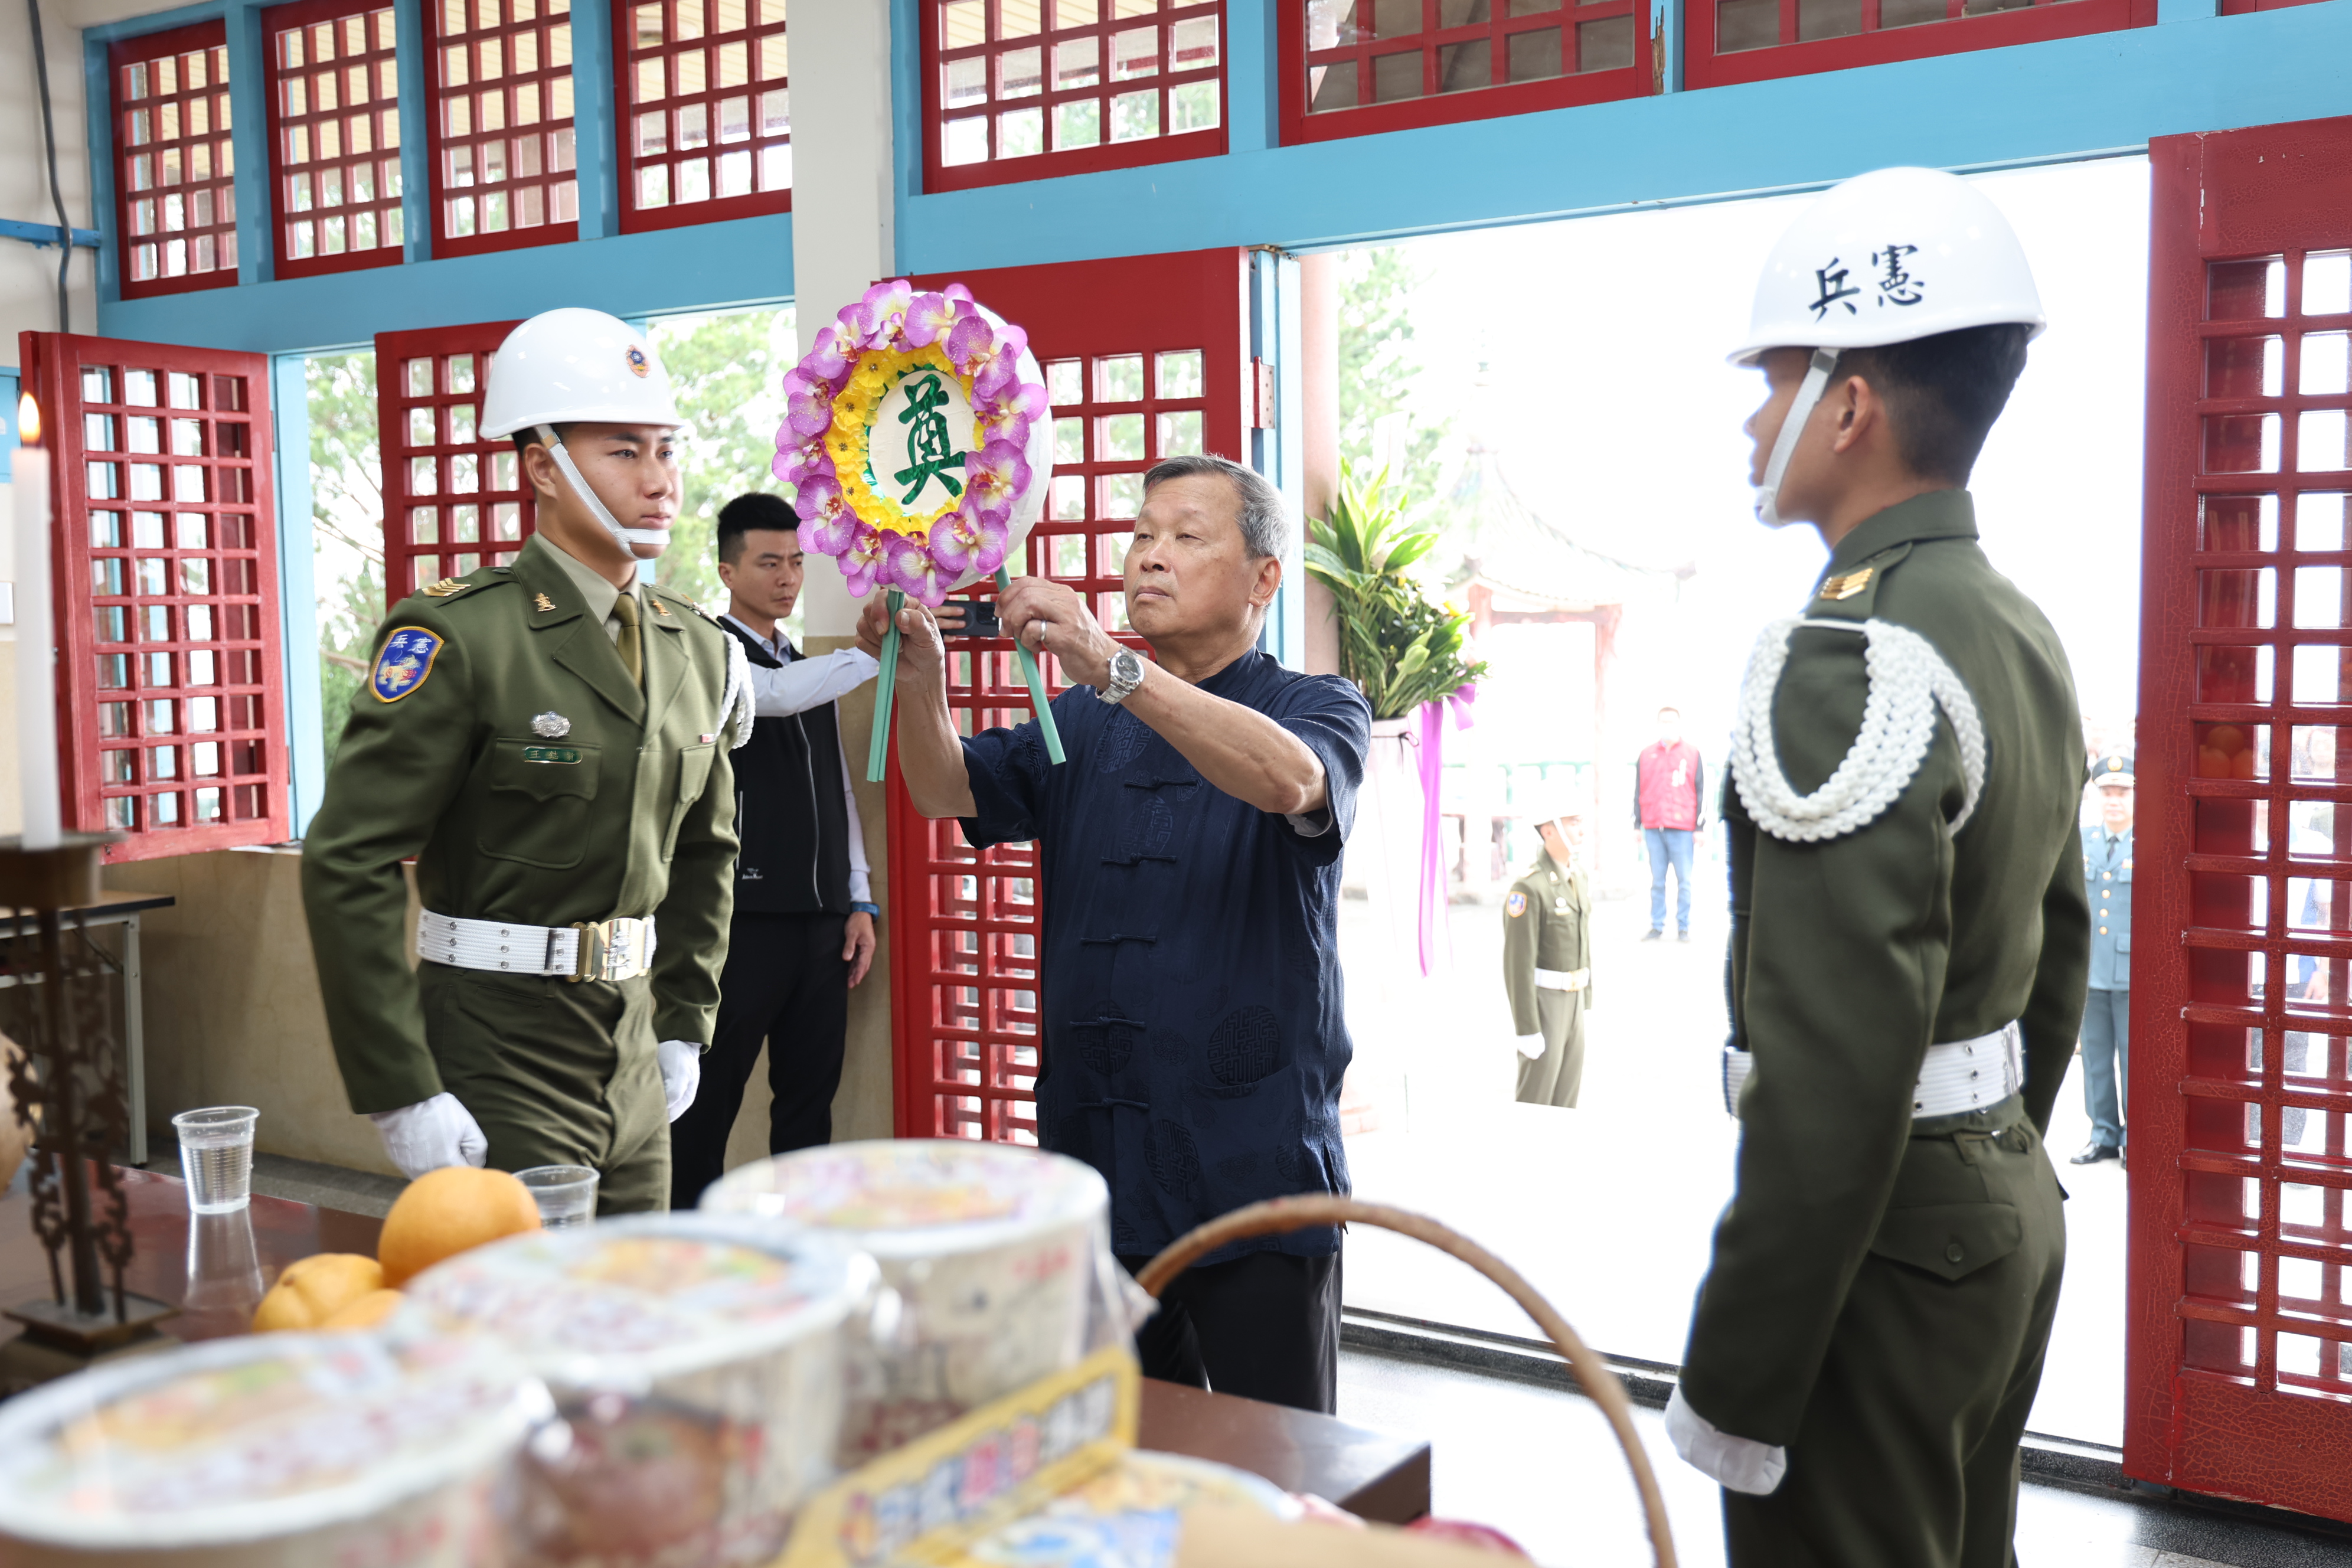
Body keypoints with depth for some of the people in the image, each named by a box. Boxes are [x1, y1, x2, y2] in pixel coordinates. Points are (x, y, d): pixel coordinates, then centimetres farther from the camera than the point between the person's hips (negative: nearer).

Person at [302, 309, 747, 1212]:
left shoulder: (698, 651, 8)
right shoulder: (459, 638, -14)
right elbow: (347, 862, -17)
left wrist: (683, 1026, 13)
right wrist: (401, 1094, -18)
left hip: (633, 1067, 7)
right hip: (498, 1070, -7)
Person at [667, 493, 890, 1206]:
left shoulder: (812, 669, 19)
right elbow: (778, 695, -24)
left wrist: (859, 901, 13)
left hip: (822, 919, 7)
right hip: (746, 917, -7)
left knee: (810, 1100, 10)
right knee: (709, 1102, -1)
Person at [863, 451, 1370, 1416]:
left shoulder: (1318, 710, 0)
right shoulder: (1083, 726, 16)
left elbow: (1289, 779, -23)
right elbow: (947, 792, 3)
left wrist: (1114, 667, -34)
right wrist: (920, 678, -16)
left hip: (1252, 1166, -4)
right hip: (1094, 1165, 5)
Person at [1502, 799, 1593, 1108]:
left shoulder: (1575, 877, 8)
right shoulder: (1528, 888, -22)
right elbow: (1518, 964, -21)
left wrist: (1584, 1006, 20)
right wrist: (1528, 1031, -21)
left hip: (1570, 1004, 8)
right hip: (1541, 1006, -8)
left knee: (1564, 1105, 14)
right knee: (1536, 1103, 0)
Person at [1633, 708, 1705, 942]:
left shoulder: (1693, 754, 5)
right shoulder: (1646, 755, 11)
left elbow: (1701, 793, 5)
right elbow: (1638, 792, 13)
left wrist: (1699, 828, 1)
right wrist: (1637, 825, 10)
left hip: (1682, 829, -2)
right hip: (1653, 828, 2)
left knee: (1684, 881, 0)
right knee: (1657, 881, 4)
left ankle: (1683, 928, 6)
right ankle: (1657, 926, 9)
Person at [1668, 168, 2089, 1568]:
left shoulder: (1851, 662, -23)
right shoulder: (2021, 633, 8)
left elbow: (1837, 1066, -27)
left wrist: (1733, 1385, -20)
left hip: (1880, 1233, -9)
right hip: (2010, 1204, 9)